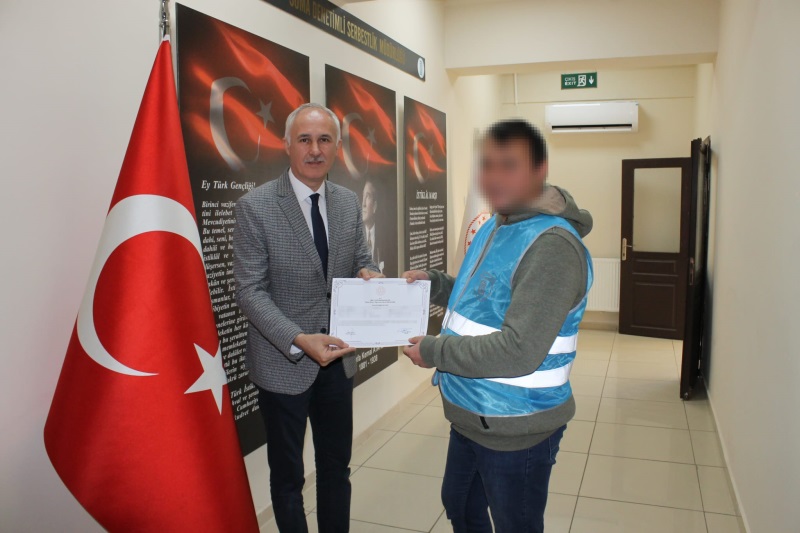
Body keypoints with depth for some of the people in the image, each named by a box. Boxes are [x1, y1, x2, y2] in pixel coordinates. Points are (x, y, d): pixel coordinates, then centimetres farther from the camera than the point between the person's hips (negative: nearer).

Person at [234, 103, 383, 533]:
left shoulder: (348, 202, 2)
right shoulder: (255, 206, -14)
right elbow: (250, 291, -16)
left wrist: (369, 275, -14)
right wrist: (299, 341, -29)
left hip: (337, 356, 5)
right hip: (283, 362, -4)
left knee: (337, 465, 21)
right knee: (287, 474, 16)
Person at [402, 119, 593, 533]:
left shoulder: (551, 246, -26)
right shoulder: (493, 227, 5)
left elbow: (518, 352, -31)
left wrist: (433, 351, -21)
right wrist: (435, 284, 2)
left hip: (516, 432, -9)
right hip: (471, 417, 9)